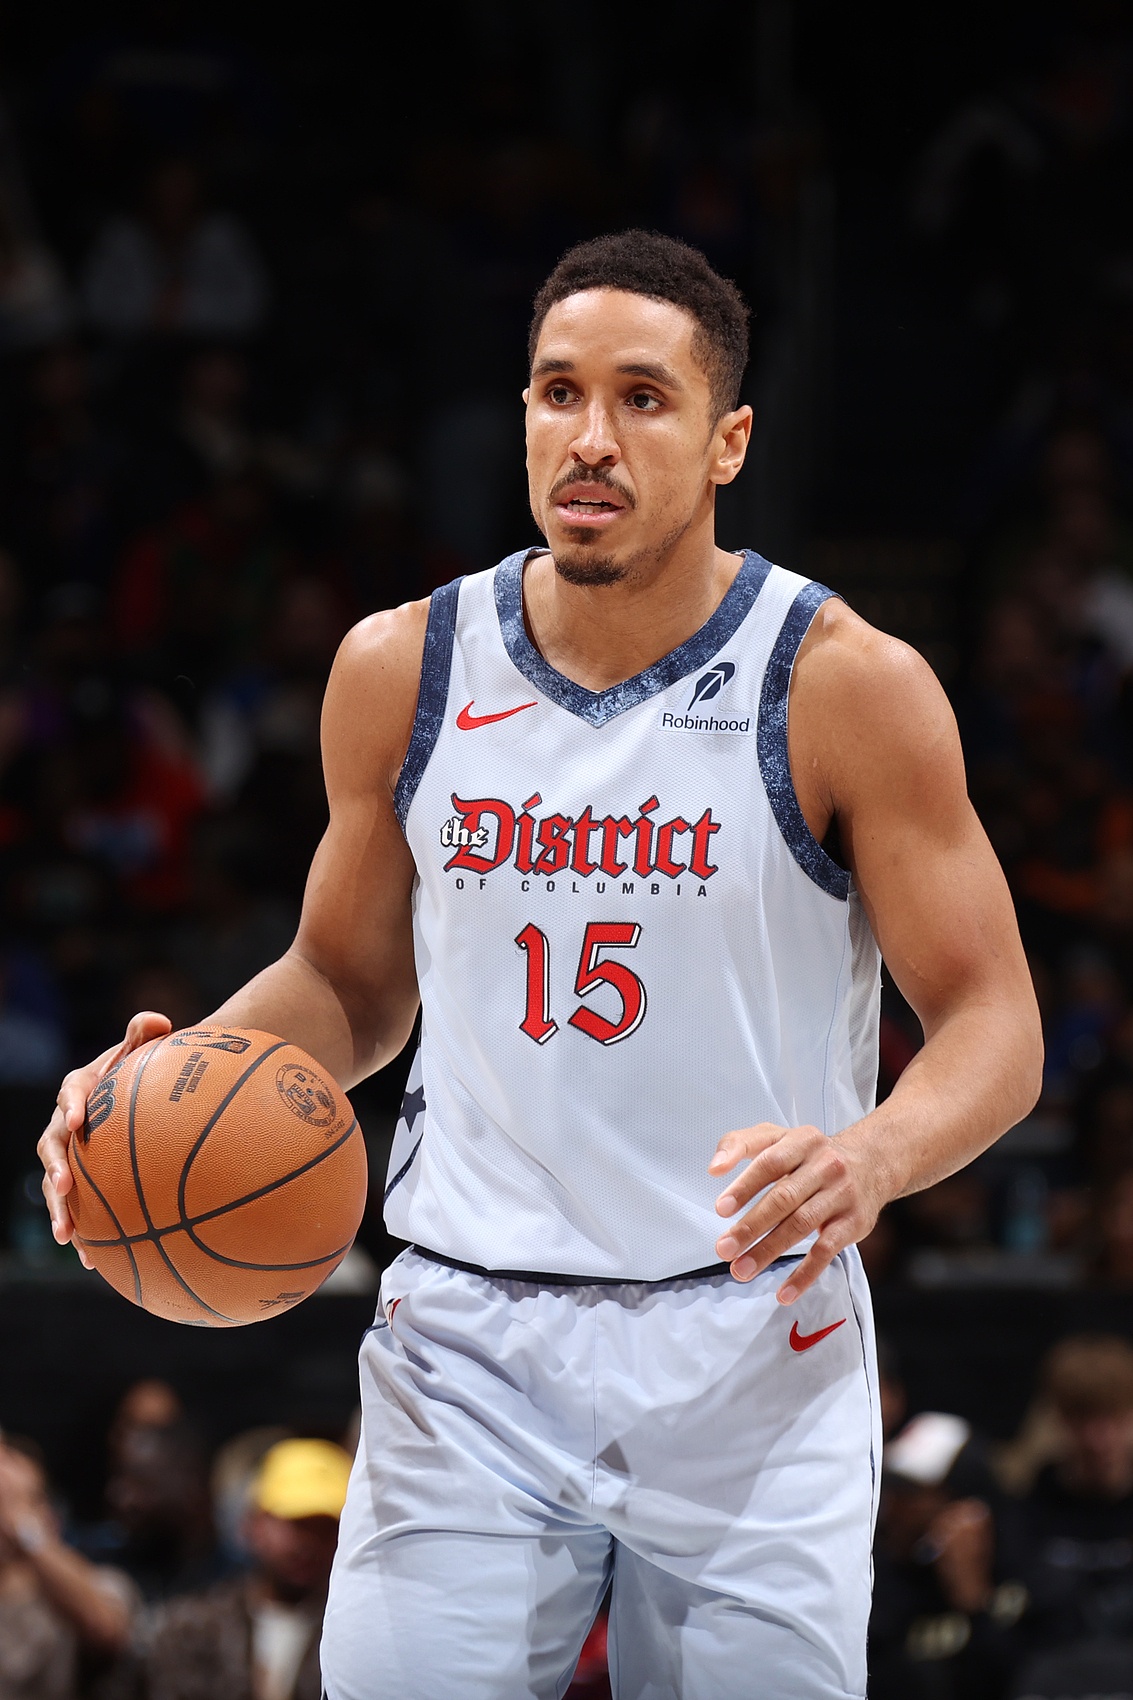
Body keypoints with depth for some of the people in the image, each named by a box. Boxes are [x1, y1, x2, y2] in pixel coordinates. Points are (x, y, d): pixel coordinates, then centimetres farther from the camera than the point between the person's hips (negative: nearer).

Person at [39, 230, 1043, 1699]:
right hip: (471, 1347, 2)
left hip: (754, 1345, -2)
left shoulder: (847, 686, -7)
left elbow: (992, 1023, -5)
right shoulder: (402, 671, 4)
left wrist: (877, 1157, -27)